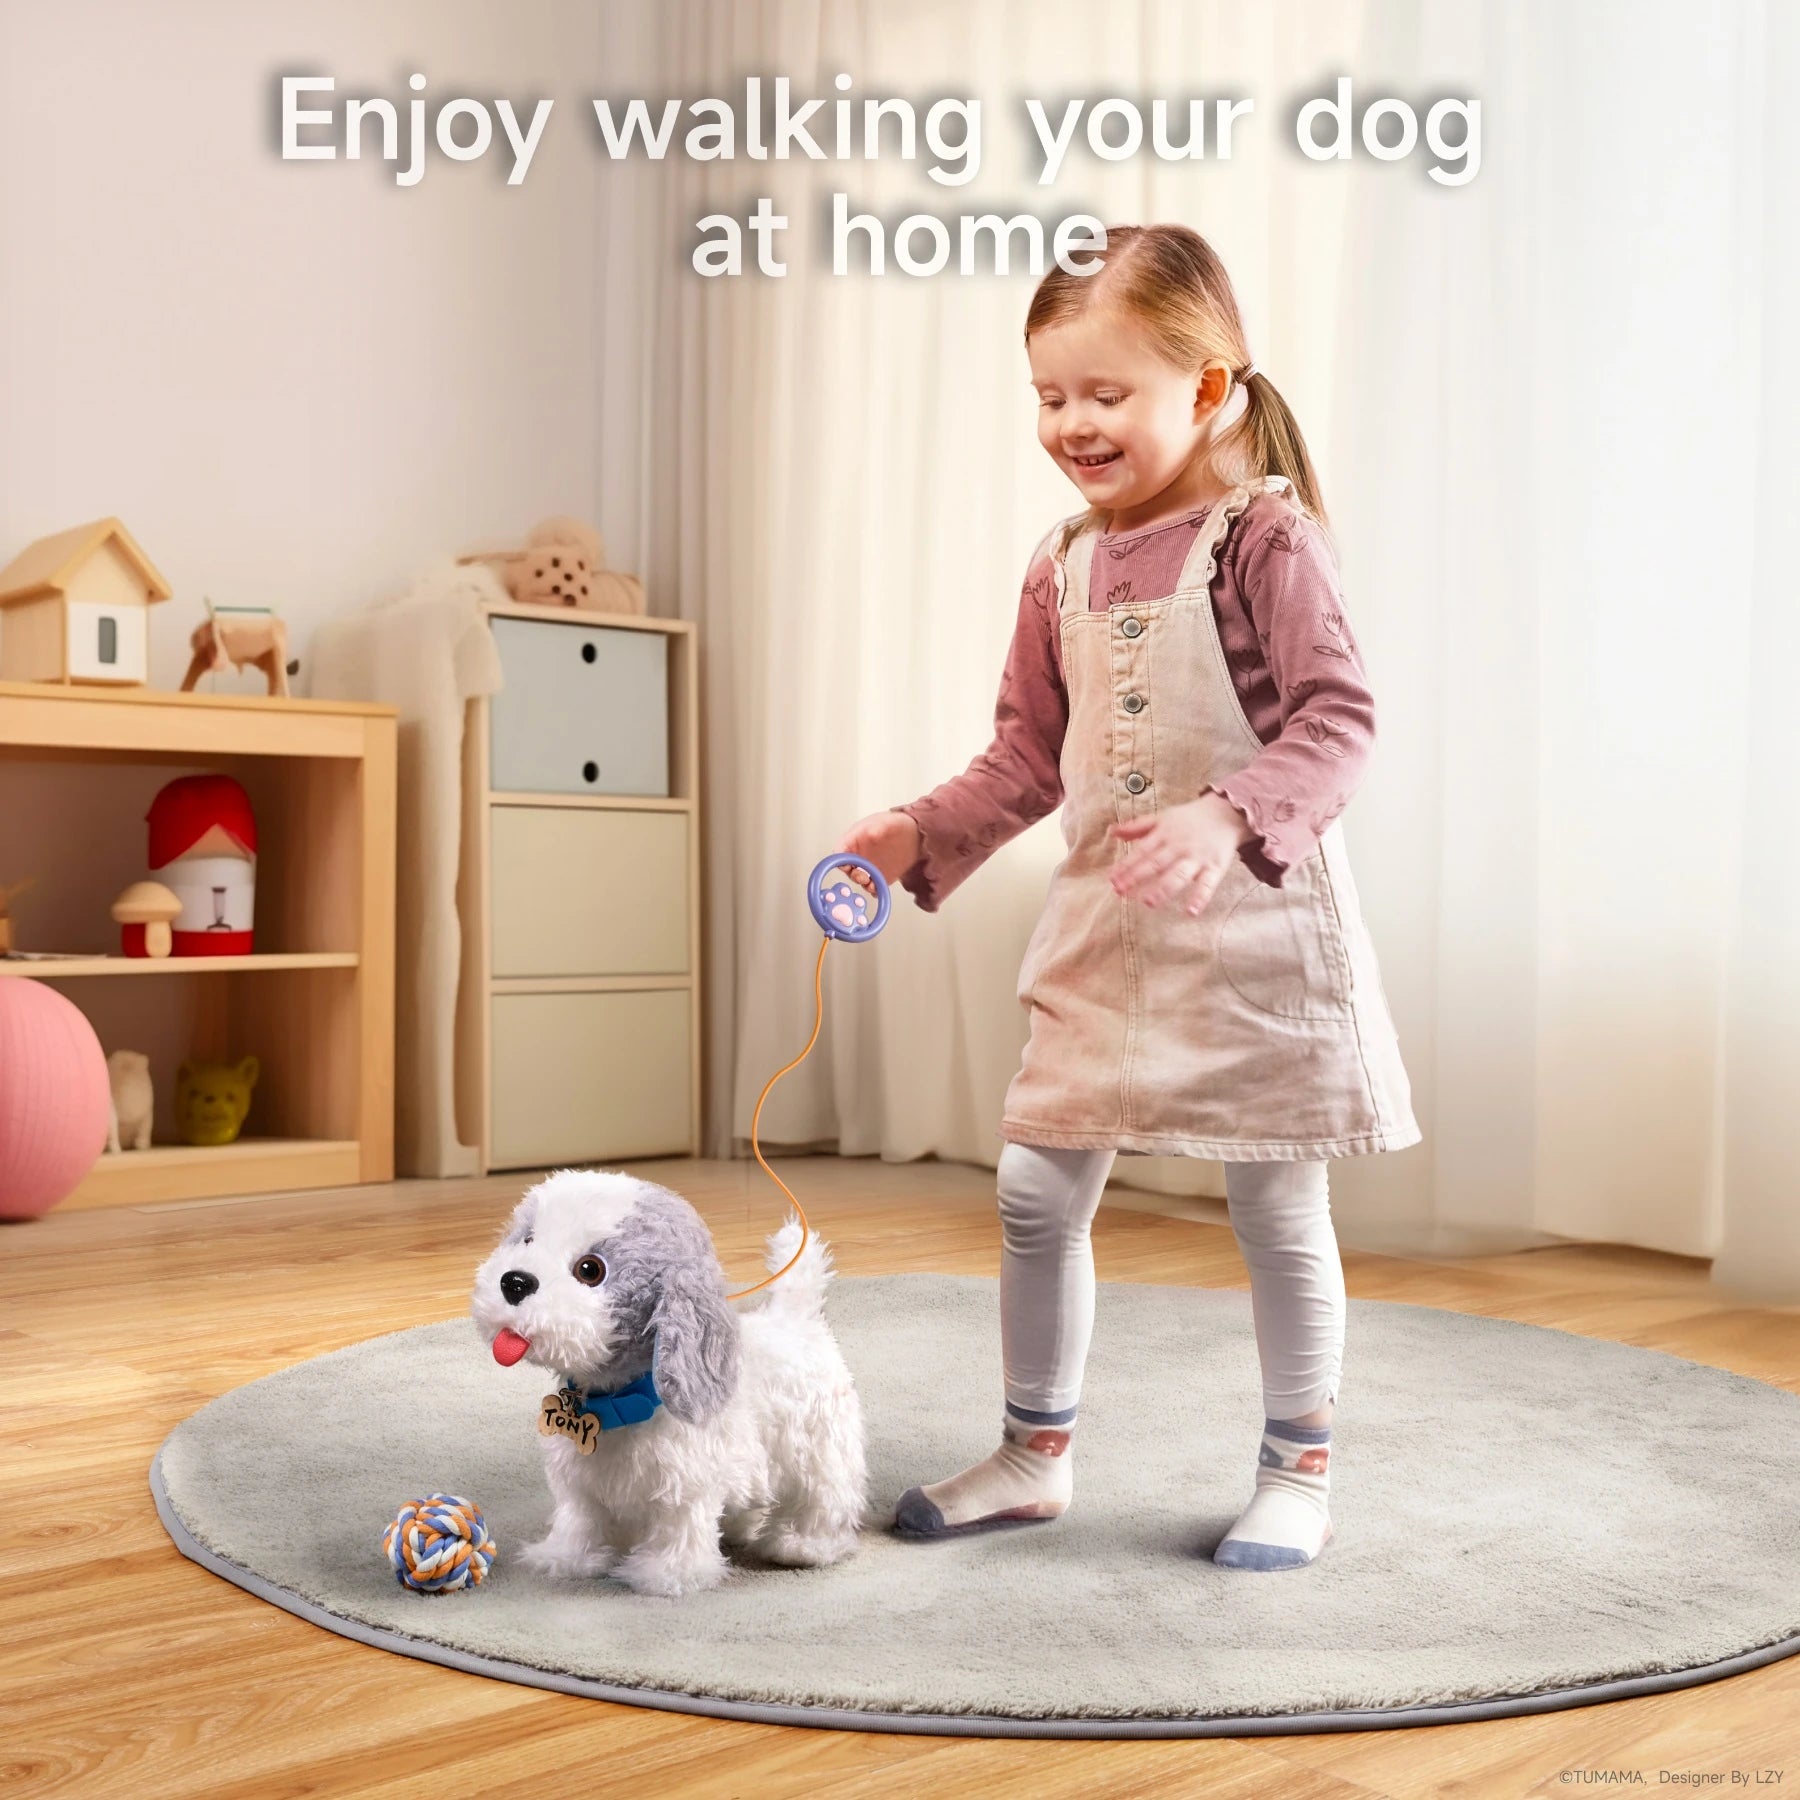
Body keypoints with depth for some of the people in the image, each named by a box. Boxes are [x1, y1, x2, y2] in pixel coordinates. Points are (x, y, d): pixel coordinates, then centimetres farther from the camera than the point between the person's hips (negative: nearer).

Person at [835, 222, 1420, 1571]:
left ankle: (1300, 1475, 25)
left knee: (1276, 1205, 6)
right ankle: (1036, 1454, 27)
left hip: (1258, 922, -6)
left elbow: (1338, 719, -15)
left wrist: (1231, 818, -31)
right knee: (1036, 1192, 8)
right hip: (1107, 924, 6)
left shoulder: (1265, 538, -9)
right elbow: (1030, 756, 15)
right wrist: (923, 833, 2)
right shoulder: (1062, 571, 10)